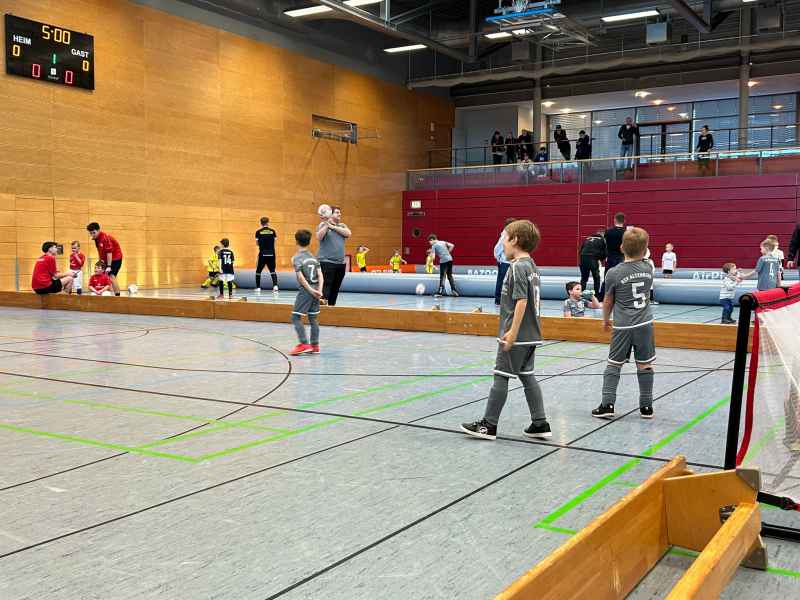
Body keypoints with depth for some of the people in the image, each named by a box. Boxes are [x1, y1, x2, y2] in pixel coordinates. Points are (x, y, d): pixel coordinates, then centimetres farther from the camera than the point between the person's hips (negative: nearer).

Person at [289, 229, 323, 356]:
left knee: (296, 317, -1)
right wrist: (319, 290, -6)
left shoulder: (296, 258, -7)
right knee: (313, 318, 11)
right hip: (315, 290, 6)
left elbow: (301, 277, -15)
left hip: (305, 291, -6)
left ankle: (304, 344, -10)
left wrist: (311, 290, -14)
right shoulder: (313, 257, 11)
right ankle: (315, 346, 13)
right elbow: (320, 275, 2)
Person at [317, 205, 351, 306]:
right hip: (326, 261, -5)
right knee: (326, 283, -19)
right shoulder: (323, 225, 0)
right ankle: (322, 299, -27)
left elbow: (348, 233, -6)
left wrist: (333, 227, -9)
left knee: (336, 287, 9)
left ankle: (332, 305, 17)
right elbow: (319, 237, -16)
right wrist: (327, 224, -21)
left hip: (341, 263, 5)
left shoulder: (342, 226, 15)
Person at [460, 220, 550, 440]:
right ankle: (540, 424, 17)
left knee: (501, 377, -1)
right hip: (531, 335, 9)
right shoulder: (532, 266, 13)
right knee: (527, 376, 14)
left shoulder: (517, 267, -16)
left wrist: (512, 333, -22)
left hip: (517, 336, -9)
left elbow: (522, 300, -22)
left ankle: (488, 425, 7)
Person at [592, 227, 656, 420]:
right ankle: (646, 407, 16)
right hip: (645, 324, 2)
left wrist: (605, 319, 18)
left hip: (623, 326, -2)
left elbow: (608, 302, 1)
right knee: (645, 366, 9)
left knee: (614, 364, 7)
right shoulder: (648, 268, 1)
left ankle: (607, 405, 4)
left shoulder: (613, 273, -9)